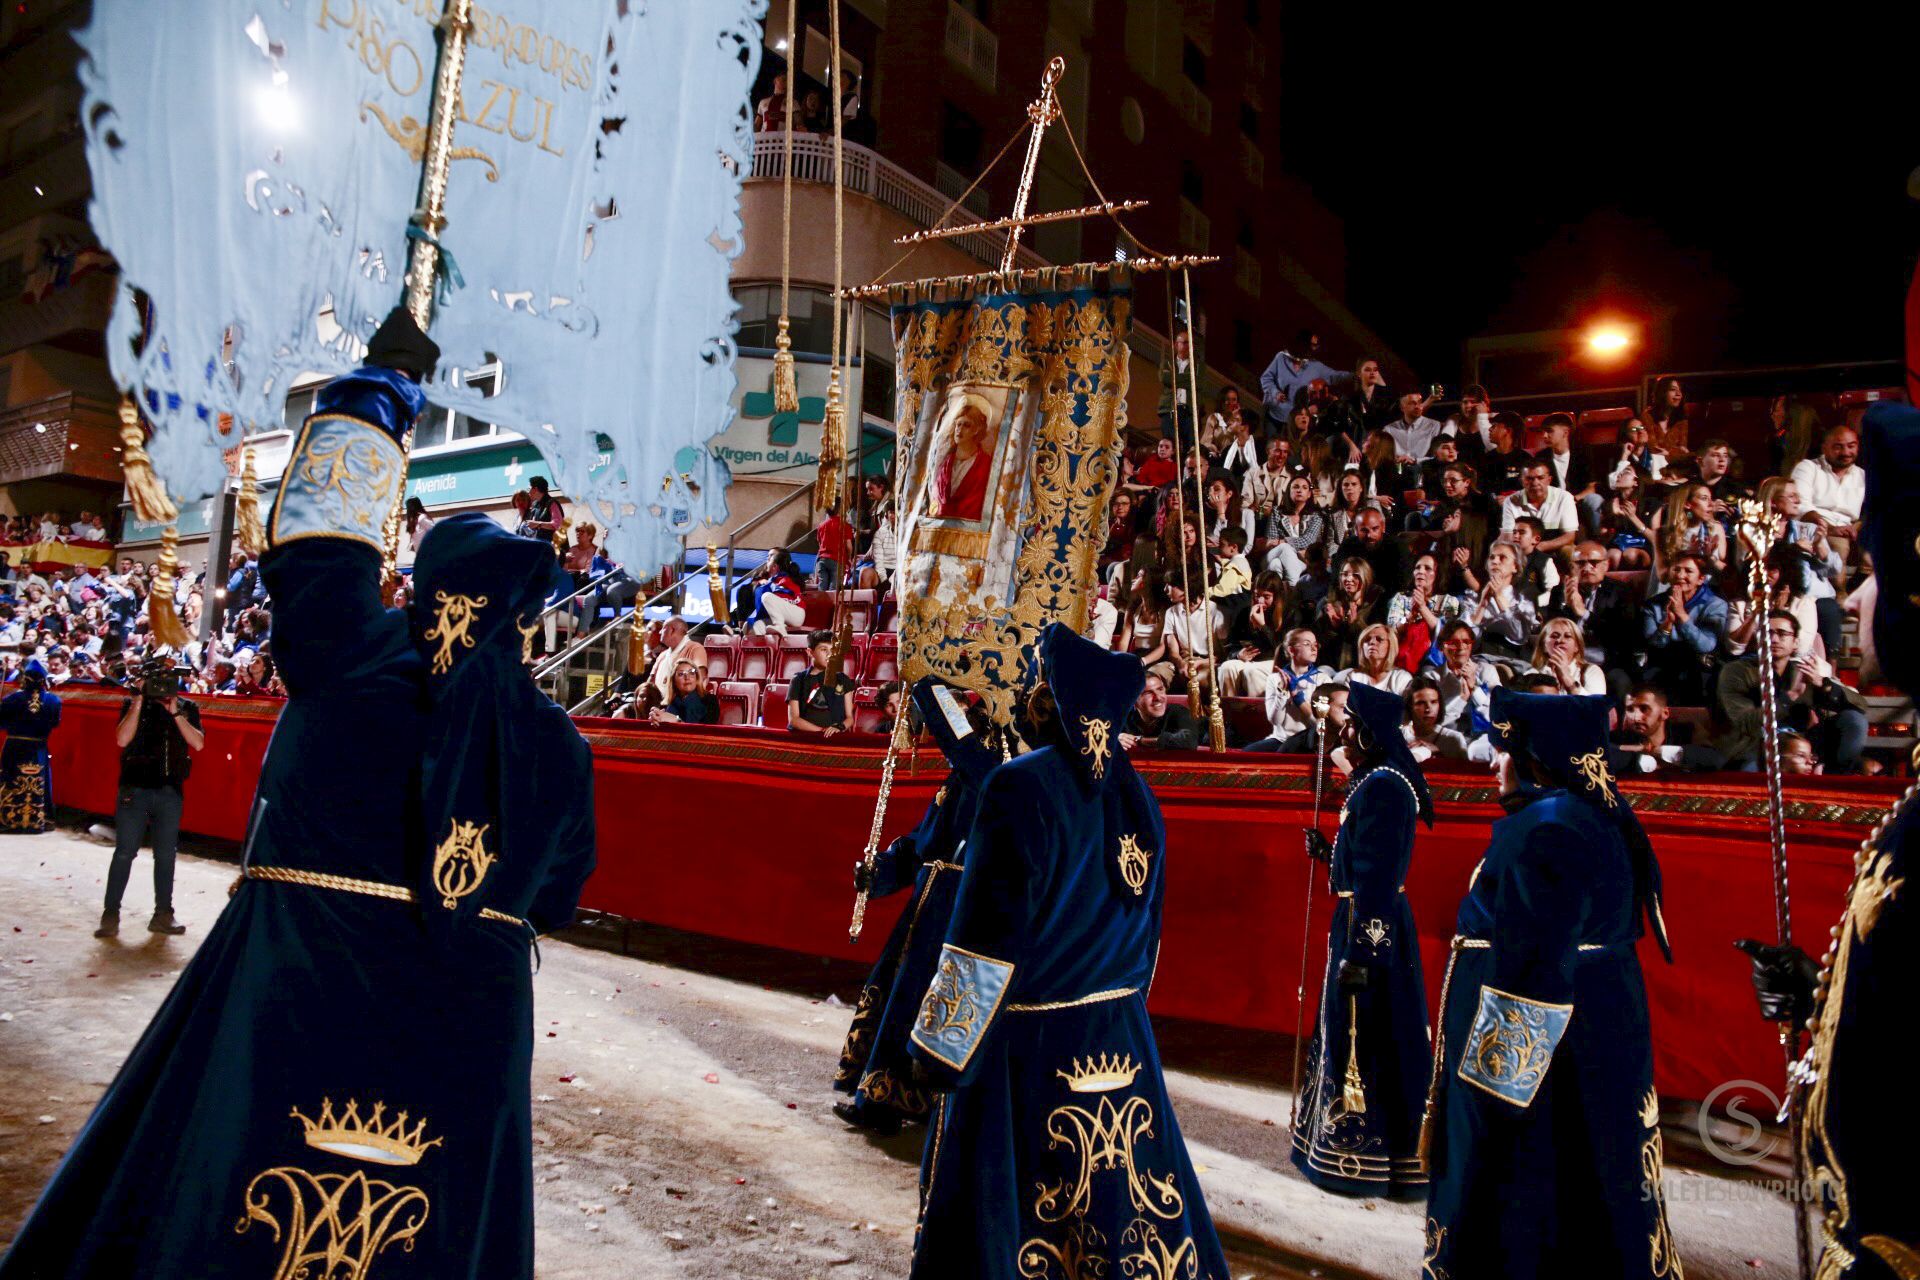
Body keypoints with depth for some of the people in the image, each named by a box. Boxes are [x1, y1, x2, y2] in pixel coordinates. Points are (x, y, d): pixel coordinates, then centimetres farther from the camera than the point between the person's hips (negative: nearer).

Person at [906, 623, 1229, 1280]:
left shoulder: (1021, 786, -17)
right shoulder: (1134, 793, 3)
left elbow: (987, 936, -18)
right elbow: (1147, 927, 12)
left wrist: (944, 1050, -11)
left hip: (1025, 1047, -6)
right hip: (1119, 1042, 6)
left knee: (999, 1214, 8)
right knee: (1118, 1197, 17)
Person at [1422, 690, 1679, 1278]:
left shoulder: (1543, 828, -21)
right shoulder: (1600, 820, 9)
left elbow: (1534, 969, -26)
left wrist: (1496, 1085, -22)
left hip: (1541, 1053, -10)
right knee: (1585, 1192, 19)